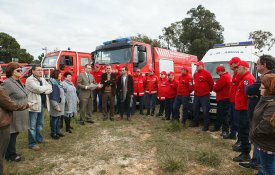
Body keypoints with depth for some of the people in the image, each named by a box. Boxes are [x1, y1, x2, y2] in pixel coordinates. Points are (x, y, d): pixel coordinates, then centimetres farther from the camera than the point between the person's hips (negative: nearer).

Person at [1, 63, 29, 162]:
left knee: (15, 134, 19)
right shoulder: (8, 83, -18)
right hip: (14, 115, -9)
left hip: (19, 115, 9)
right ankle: (11, 155, 21)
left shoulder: (18, 82, 10)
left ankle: (10, 153, 34)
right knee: (12, 135, 5)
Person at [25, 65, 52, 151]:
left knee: (40, 124, 20)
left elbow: (50, 89, 6)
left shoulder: (42, 79, 12)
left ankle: (39, 138, 36)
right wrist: (47, 87, -8)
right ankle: (32, 143, 10)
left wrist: (43, 91, -14)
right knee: (32, 126, 0)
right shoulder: (30, 80, -13)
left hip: (41, 104, 8)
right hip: (33, 105, -8)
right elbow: (39, 89, -26)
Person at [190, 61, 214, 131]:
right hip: (196, 95, 8)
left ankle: (206, 125, 5)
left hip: (205, 95, -7)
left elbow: (211, 82, -8)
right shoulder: (195, 74, 11)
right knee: (195, 109, 15)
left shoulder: (206, 73, -11)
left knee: (205, 111, -3)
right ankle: (195, 123, 30)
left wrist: (209, 90, 1)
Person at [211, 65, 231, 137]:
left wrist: (214, 87, 3)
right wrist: (216, 86, 8)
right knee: (219, 113, 19)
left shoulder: (223, 77, -19)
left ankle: (225, 130, -1)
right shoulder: (228, 76, 15)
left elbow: (216, 87, -17)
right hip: (225, 98, 11)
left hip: (223, 99, -11)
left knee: (224, 115, -6)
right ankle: (217, 127, 30)